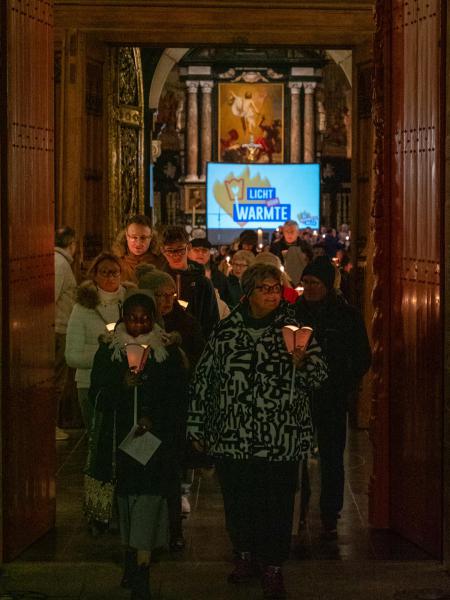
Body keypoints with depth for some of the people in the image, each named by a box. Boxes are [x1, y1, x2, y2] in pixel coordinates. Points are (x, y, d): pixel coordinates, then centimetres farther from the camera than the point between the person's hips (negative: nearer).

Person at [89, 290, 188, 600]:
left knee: (147, 503, -11)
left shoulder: (169, 352, 1)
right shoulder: (109, 350, 5)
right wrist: (122, 385, -17)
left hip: (156, 440, -2)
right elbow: (97, 396, 2)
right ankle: (133, 563, 22)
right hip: (120, 438, 3)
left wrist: (154, 419, -14)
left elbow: (178, 400, 1)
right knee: (126, 500, 9)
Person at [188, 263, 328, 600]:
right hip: (232, 438, 2)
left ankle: (273, 568, 18)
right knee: (238, 500, 13)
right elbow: (204, 378, 9)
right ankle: (245, 555, 34)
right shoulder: (227, 330, 3)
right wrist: (197, 426, 10)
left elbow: (318, 377, -2)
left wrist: (302, 362, -25)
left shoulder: (293, 328, 1)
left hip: (279, 442, -2)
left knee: (276, 504, 3)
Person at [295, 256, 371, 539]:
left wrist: (343, 386, -6)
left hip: (332, 399, -1)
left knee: (332, 459, 3)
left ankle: (330, 517, 12)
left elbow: (363, 359, 5)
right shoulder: (295, 311, 4)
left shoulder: (347, 315, -1)